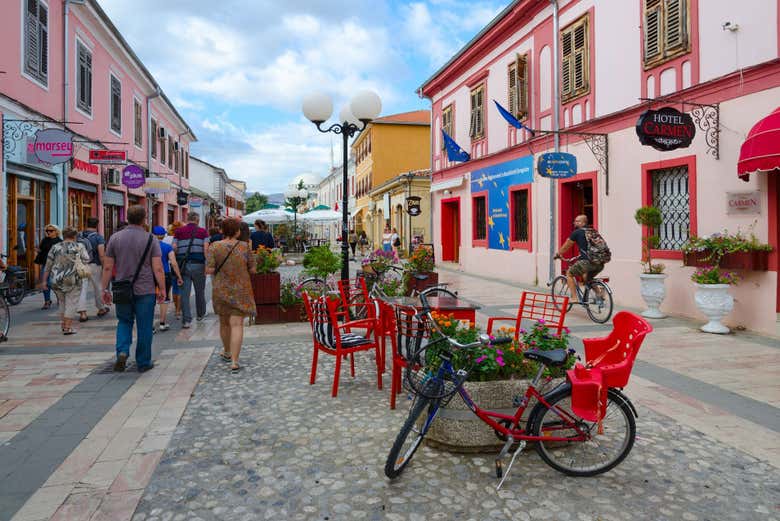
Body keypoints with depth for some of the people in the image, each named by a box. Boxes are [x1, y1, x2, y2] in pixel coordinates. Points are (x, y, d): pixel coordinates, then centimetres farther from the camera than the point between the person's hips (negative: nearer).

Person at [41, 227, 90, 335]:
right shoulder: (79, 246, 1)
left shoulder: (55, 247, 7)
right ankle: (68, 327, 0)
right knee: (71, 303, 3)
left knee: (62, 302, 20)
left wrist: (44, 280, 9)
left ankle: (63, 325, 25)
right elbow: (86, 260, -6)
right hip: (73, 280, -3)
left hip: (56, 280, 3)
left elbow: (48, 265, 6)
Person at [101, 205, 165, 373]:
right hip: (145, 290, -2)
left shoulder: (115, 238, 1)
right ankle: (143, 363, 16)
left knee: (124, 322, 20)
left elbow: (107, 267, 2)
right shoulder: (151, 239, -7)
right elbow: (158, 268, -11)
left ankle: (122, 351, -1)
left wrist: (105, 289, 11)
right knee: (144, 327, 8)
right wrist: (162, 290, -3)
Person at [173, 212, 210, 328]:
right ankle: (201, 314, 31)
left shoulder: (179, 231, 7)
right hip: (198, 265, -1)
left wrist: (178, 261, 14)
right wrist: (207, 265, -6)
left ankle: (186, 320, -6)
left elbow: (174, 248, -1)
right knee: (200, 291, 16)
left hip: (183, 265, 1)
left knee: (185, 293, 1)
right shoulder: (203, 231, 2)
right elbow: (206, 249, -9)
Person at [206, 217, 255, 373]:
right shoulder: (244, 247, -7)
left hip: (221, 290, 2)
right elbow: (252, 269, -4)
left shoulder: (214, 247, -8)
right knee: (237, 324, -3)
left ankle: (227, 352, 40)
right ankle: (234, 361, -10)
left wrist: (220, 268, 7)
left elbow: (209, 270, -12)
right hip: (241, 291, -1)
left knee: (224, 322, 19)